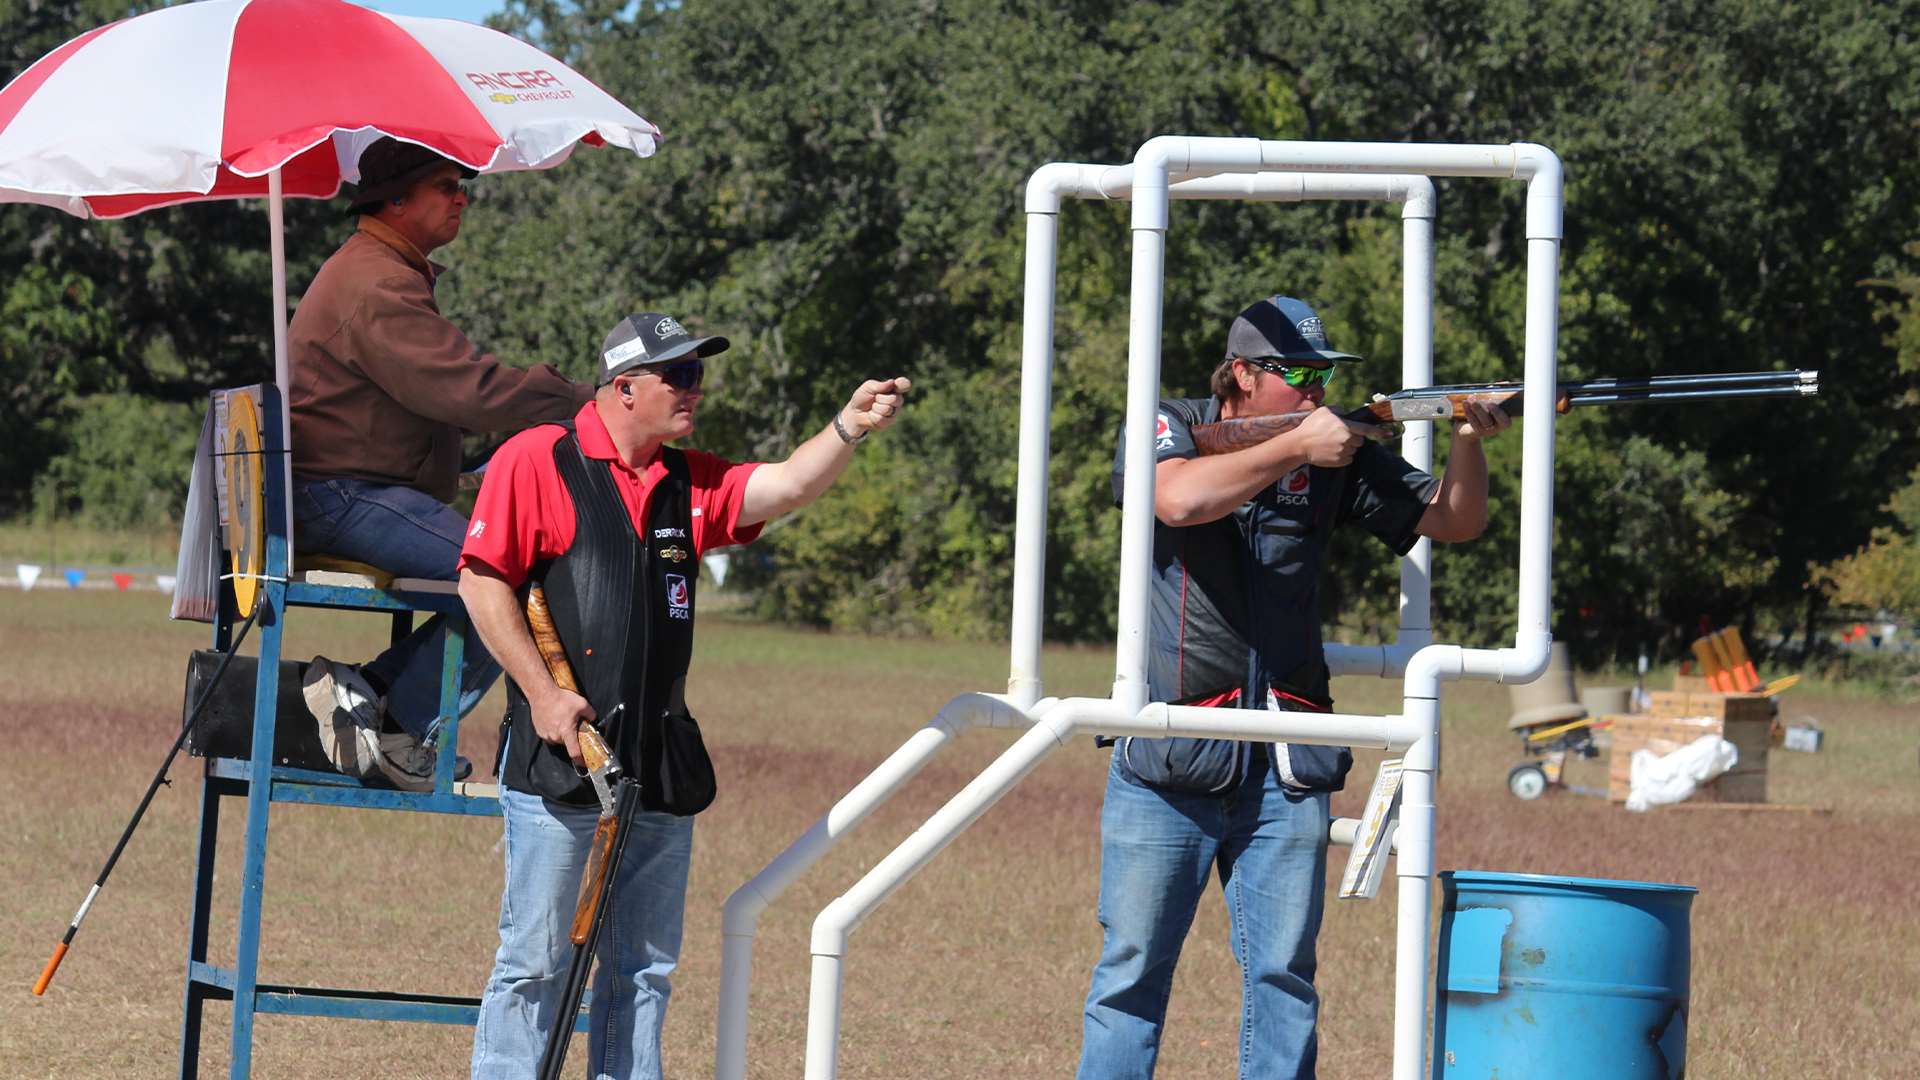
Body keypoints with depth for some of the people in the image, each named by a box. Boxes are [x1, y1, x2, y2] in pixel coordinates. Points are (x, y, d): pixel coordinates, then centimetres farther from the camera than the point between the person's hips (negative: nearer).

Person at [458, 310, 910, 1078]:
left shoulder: (689, 483, 14)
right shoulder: (536, 461, -3)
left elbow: (785, 488, 1)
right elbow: (482, 580, -7)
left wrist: (849, 426, -16)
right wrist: (542, 692, -13)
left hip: (660, 766, 6)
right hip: (560, 758, -6)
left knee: (643, 969, 9)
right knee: (535, 960, -4)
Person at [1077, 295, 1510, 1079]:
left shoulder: (1338, 453, 9)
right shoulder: (1167, 428, 0)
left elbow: (1453, 522, 10)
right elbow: (1180, 498, -22)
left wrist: (1469, 442, -9)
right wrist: (1296, 447, -20)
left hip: (1287, 765, 3)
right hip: (1171, 750, -3)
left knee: (1284, 972, 3)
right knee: (1133, 968, -1)